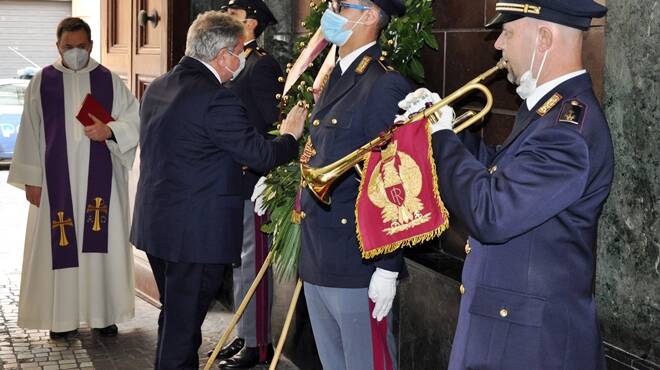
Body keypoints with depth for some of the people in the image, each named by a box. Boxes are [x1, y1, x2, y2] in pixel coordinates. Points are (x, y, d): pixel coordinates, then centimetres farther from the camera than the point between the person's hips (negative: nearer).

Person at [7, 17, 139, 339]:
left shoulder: (109, 81, 6)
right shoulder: (42, 82, 5)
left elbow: (134, 119, 1)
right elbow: (30, 133, 4)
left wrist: (109, 130, -19)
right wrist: (31, 179, -1)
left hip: (100, 180, 0)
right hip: (57, 180, 0)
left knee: (102, 242, 1)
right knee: (59, 244, 0)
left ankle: (104, 313, 9)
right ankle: (62, 316, 8)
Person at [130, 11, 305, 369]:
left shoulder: (156, 89, 8)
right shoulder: (216, 98, -20)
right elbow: (260, 155, -16)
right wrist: (290, 135, 2)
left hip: (155, 225, 9)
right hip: (197, 233, -9)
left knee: (174, 317, 22)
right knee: (183, 326, 1)